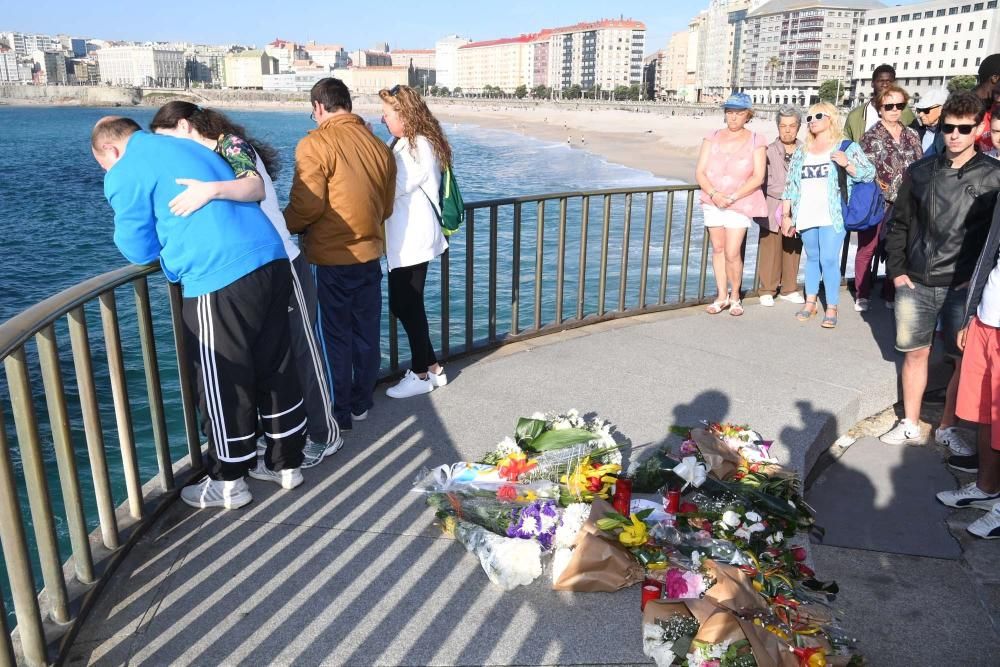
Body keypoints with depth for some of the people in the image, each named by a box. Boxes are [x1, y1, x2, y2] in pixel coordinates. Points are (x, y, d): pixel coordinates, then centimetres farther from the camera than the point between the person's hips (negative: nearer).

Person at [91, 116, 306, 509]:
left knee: (223, 386, 7)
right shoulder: (190, 148, 26)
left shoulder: (126, 173, 3)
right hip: (271, 261, 8)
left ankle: (228, 484, 22)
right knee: (276, 370, 16)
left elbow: (138, 250, 5)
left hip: (221, 279, -8)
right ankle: (286, 464, 30)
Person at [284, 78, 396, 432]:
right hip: (369, 255, 6)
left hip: (329, 259, -5)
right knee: (366, 332, 16)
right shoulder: (379, 146, 5)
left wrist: (282, 227, 1)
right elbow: (386, 207, 10)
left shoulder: (315, 144, -13)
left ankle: (339, 413, 16)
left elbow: (306, 206, -17)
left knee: (333, 337, 7)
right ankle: (361, 403, 30)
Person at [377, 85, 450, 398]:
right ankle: (432, 367, 23)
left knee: (407, 306, -1)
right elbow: (391, 182, 13)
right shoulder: (407, 143, 14)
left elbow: (392, 188, -19)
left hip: (413, 240, -10)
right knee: (404, 305, 13)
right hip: (405, 239, 10)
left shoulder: (419, 147, -16)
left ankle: (422, 374, 12)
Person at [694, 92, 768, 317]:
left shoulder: (756, 141, -3)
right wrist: (713, 194, -17)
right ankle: (722, 296, 19)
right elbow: (700, 172, -1)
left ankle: (735, 296, 10)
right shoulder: (712, 138, 3)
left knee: (732, 253, -9)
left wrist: (732, 197, -17)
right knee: (718, 249, 8)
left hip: (740, 204, -3)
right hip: (713, 202, 3)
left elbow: (758, 177, -8)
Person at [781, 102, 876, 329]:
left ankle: (832, 308, -1)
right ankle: (810, 302, 22)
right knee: (812, 258, 13)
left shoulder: (847, 148, 2)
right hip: (806, 217, 4)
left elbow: (869, 174, -2)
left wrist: (847, 164, -18)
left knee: (829, 260, -10)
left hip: (832, 217, -4)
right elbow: (790, 186, 14)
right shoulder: (801, 152, 14)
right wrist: (786, 216, 10)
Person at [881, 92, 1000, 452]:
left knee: (966, 359, 4)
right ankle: (910, 424, 22)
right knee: (915, 352, 9)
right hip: (915, 284, 2)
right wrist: (896, 270, 3)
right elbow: (900, 224, 10)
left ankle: (947, 427, 20)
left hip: (963, 287, -2)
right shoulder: (920, 171, 5)